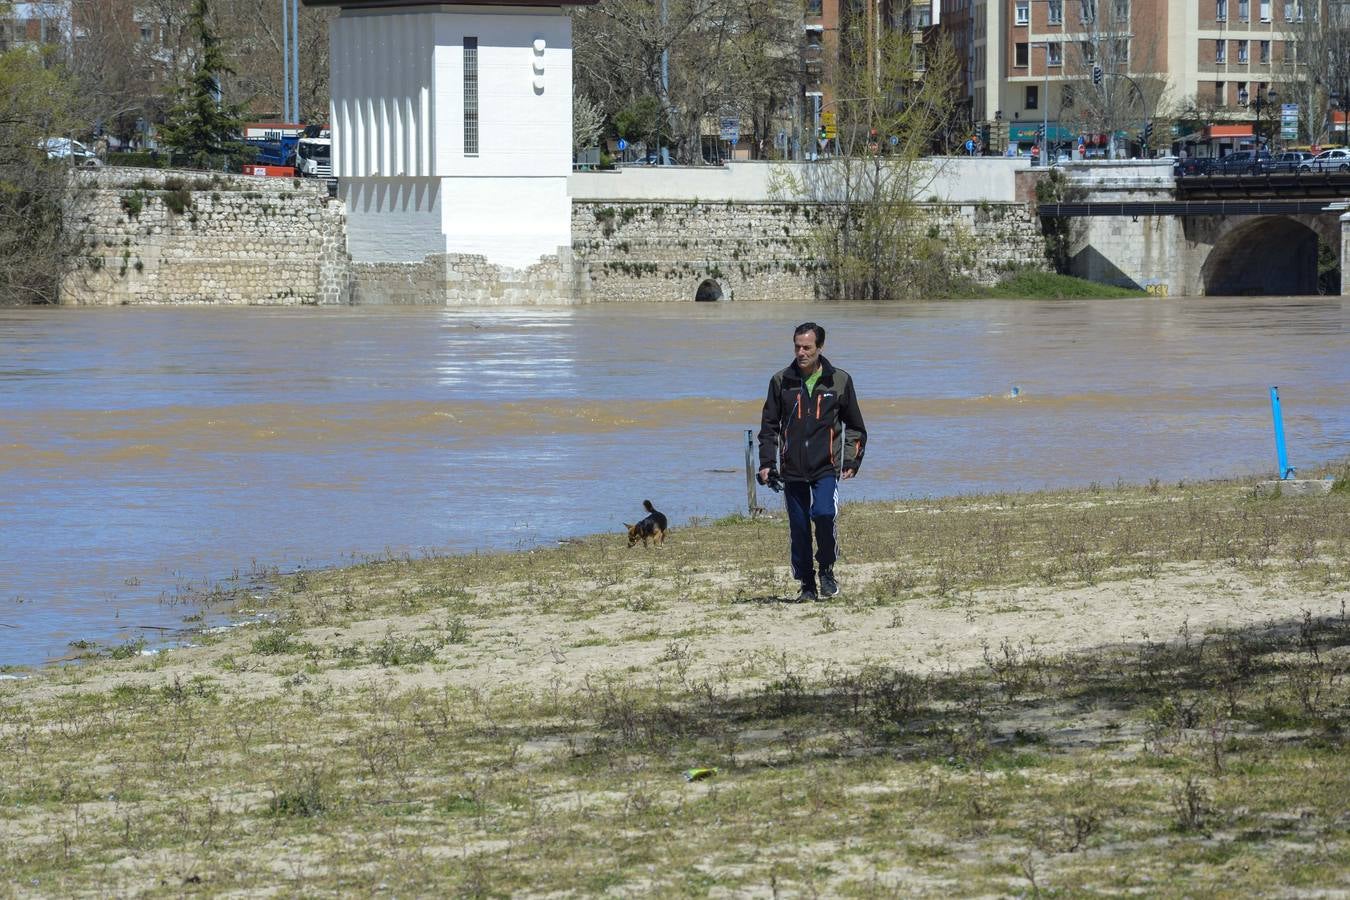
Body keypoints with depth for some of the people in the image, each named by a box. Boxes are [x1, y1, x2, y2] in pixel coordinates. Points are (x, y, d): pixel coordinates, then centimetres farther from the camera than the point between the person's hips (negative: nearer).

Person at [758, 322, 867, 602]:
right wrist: (767, 463, 4)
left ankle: (827, 570, -2)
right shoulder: (781, 382, 6)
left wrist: (851, 462, 4)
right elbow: (769, 426, 13)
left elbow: (856, 428, 13)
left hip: (826, 468, -2)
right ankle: (807, 585, 14)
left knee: (824, 514, -23)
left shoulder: (839, 381, 4)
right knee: (799, 529, 2)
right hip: (793, 471, 2)